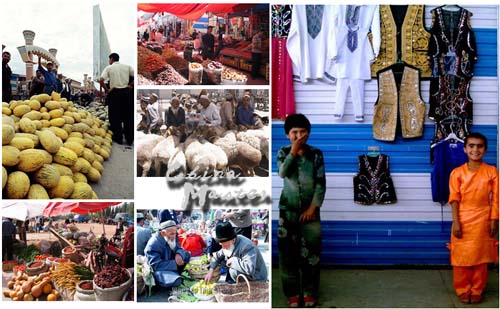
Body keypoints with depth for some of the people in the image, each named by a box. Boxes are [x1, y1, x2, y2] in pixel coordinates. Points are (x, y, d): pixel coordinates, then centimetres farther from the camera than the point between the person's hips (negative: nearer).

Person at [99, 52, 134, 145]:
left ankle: (118, 138, 9)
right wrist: (130, 85, 8)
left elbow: (101, 80, -11)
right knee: (128, 117, 8)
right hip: (126, 92, 2)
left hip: (115, 92, -2)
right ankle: (129, 139, 12)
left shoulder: (109, 68, 0)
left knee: (115, 117, 7)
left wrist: (107, 90, 0)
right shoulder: (127, 67, 7)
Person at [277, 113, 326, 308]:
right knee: (288, 250, 1)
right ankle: (293, 292, 12)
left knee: (311, 251, 1)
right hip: (288, 209, 0)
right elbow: (282, 173, -18)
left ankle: (310, 291, 14)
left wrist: (313, 207, -11)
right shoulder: (283, 152, 1)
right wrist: (293, 152, -21)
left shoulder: (316, 154, -1)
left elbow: (321, 183, -4)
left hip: (310, 209, 0)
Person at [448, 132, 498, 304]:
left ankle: (477, 291, 20)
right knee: (461, 257, 5)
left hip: (482, 221, 0)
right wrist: (456, 222, -10)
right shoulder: (457, 173, -2)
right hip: (463, 221, 0)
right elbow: (454, 199, -4)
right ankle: (462, 290, 18)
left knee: (481, 257, 7)